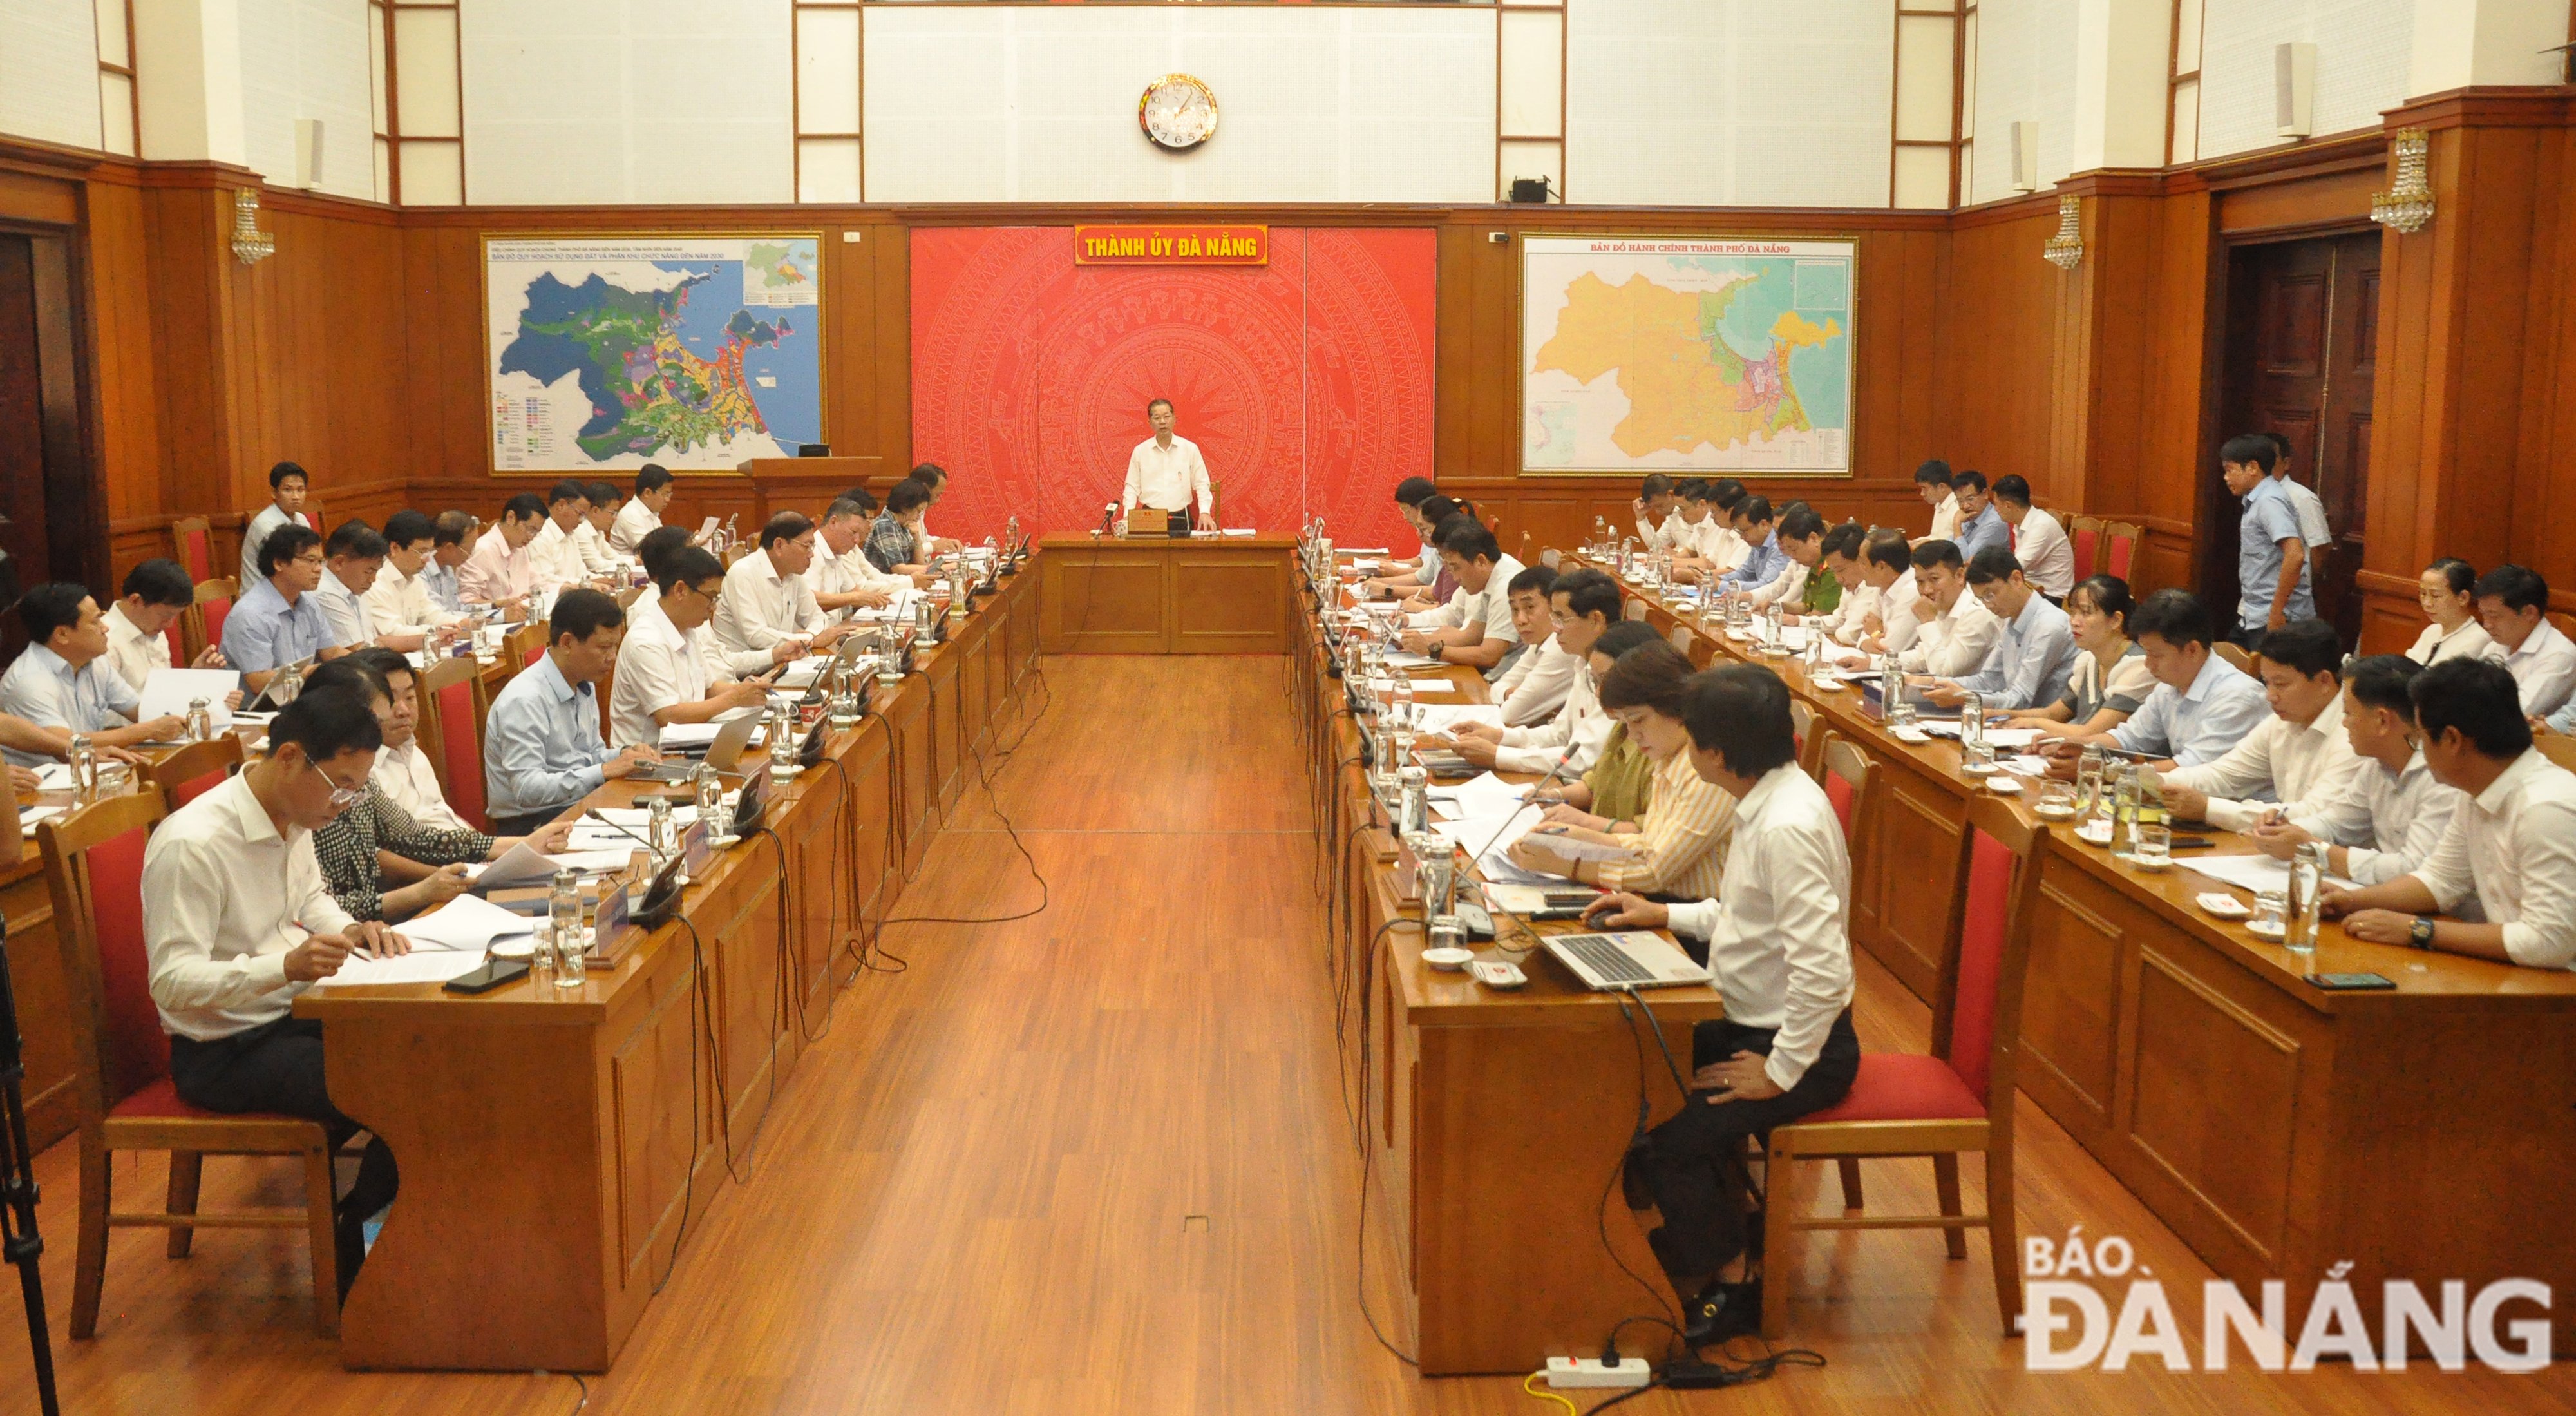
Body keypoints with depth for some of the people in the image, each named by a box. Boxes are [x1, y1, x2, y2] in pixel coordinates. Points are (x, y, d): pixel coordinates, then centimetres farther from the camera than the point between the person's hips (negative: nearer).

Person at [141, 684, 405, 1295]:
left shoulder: (292, 817, 1)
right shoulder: (193, 844, -25)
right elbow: (173, 982, -27)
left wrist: (352, 929, -2)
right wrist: (286, 965, -41)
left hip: (288, 1014, 9)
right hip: (224, 1051, -8)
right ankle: (354, 1261, 1)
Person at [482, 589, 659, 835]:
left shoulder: (585, 686, 10)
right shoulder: (524, 700, -18)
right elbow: (527, 789, -24)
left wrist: (626, 755, -1)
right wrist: (605, 771, -23)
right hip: (532, 824, -8)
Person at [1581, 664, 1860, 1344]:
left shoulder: (1788, 827, -28)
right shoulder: (1769, 799, 3)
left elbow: (1822, 969, -32)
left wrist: (1780, 1072, -23)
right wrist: (1664, 915, 13)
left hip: (1802, 1043, -10)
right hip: (1751, 1024, 10)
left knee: (1657, 1137, -16)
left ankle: (1731, 1284, 6)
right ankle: (1710, 1219, 27)